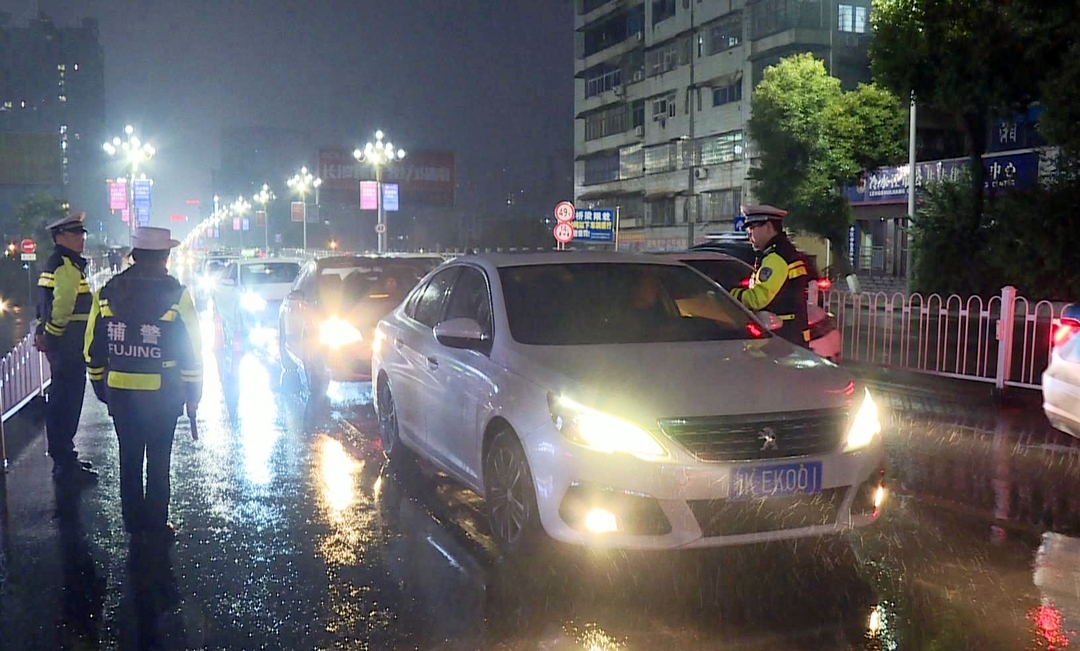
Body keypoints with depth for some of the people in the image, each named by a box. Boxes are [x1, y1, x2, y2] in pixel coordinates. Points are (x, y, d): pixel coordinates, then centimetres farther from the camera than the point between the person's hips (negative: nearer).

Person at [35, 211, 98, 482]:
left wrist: (42, 331, 15)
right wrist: (51, 334, -14)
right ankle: (65, 464, 0)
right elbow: (63, 304, -25)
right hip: (68, 343, -11)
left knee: (61, 401, 17)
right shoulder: (68, 265, -16)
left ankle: (64, 456, 27)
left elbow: (45, 302, 19)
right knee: (66, 401, -6)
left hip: (59, 341, 11)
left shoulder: (55, 263, 17)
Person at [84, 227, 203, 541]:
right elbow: (192, 350, -8)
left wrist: (100, 385, 17)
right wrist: (192, 394, 1)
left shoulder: (107, 293, 1)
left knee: (129, 458, 14)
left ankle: (133, 521, 23)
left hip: (120, 392, 3)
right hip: (162, 393, -3)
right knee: (158, 460, 7)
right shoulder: (176, 295, -9)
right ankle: (156, 524, 14)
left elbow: (93, 348, 6)